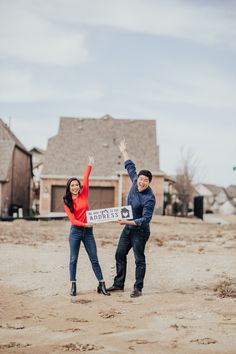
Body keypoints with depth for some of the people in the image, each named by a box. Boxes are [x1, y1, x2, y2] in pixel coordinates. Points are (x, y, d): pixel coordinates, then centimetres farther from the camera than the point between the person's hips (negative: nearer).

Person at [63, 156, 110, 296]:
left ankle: (102, 285, 6)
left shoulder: (84, 195, 4)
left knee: (94, 259, 3)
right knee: (73, 259, 2)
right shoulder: (67, 202, 0)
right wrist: (85, 224, -23)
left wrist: (90, 165, -12)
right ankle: (73, 286, 9)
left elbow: (86, 179, -6)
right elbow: (73, 220, -9)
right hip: (76, 231, -1)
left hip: (88, 231, 1)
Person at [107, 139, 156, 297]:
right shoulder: (135, 182, -4)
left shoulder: (150, 198, -25)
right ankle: (119, 283, 25)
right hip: (128, 227, 8)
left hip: (140, 231, -8)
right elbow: (131, 167, 14)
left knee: (139, 259, -2)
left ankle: (138, 288, 6)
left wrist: (128, 222, -36)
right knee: (120, 255, 14)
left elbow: (145, 219, -28)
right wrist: (124, 151, 22)